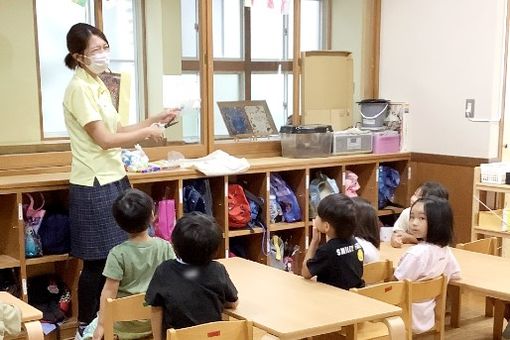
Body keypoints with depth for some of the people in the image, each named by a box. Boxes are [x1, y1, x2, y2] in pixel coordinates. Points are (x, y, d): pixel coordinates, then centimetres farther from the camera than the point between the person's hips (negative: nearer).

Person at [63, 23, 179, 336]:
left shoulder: (98, 86, 13)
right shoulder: (79, 89, -15)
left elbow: (117, 131, 16)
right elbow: (104, 139, -17)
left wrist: (155, 119, 8)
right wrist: (148, 132, -9)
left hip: (113, 180, 9)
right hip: (94, 186, -9)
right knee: (97, 262, 0)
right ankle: (86, 327, 14)